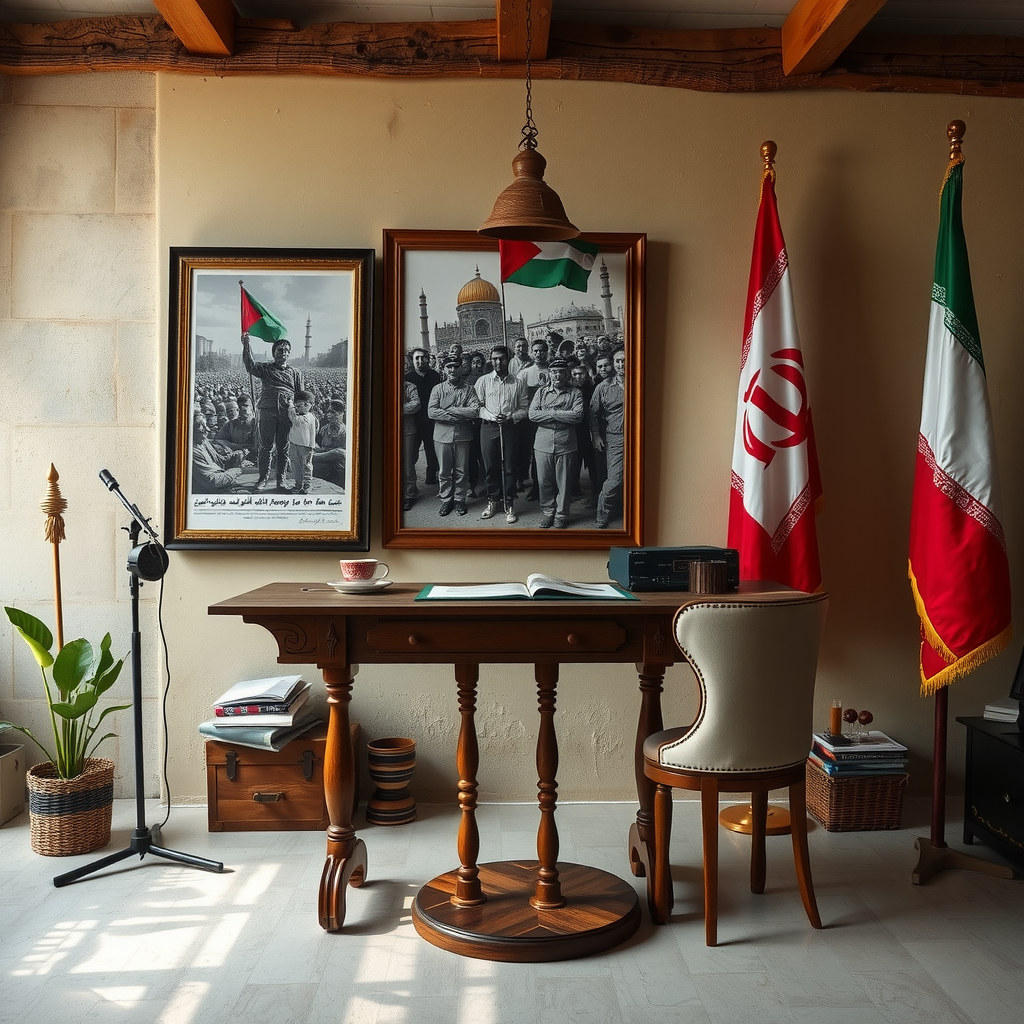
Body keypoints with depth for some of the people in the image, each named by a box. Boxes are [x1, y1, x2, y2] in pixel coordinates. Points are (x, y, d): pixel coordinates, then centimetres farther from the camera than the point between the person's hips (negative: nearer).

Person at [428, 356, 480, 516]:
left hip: (463, 436, -1)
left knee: (461, 471, 7)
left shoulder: (468, 389, 1)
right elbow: (431, 412, -9)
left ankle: (460, 499, 22)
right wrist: (461, 415, -15)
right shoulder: (437, 389, 4)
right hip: (442, 436, 1)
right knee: (444, 471, 8)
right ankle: (446, 500, 22)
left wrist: (449, 410, -14)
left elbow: (475, 411, -13)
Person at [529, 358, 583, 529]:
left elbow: (578, 416, -13)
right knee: (544, 481, 7)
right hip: (543, 444, 2)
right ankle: (547, 513, 23)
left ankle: (561, 515, 20)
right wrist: (562, 416, -11)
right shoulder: (542, 391, 8)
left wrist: (551, 414, -11)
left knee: (564, 483, 6)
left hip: (565, 446, -2)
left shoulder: (575, 393, 3)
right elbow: (532, 414, -5)